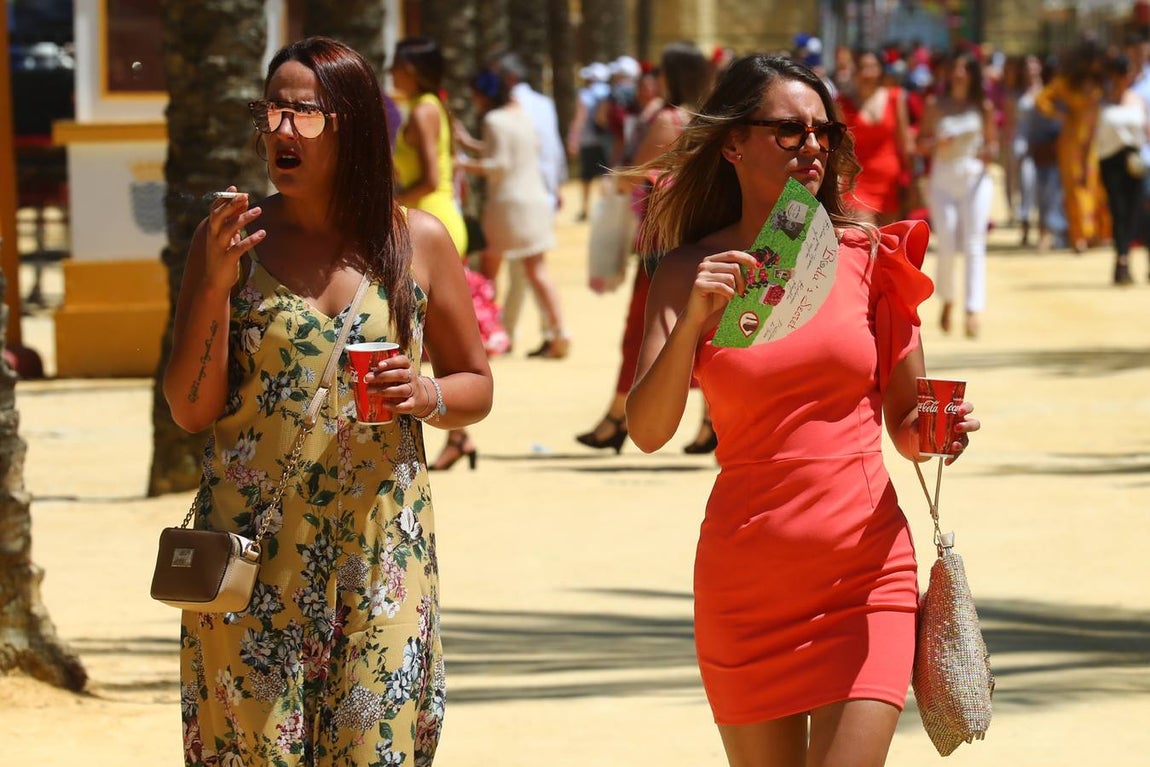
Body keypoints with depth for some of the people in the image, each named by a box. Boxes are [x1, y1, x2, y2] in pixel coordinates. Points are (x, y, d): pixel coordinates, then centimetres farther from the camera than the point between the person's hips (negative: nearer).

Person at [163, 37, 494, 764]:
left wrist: (427, 396, -9)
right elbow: (191, 409, 1)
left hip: (379, 548, 0)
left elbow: (477, 386, 13)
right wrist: (216, 282, -11)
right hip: (251, 544, 0)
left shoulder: (418, 241, 5)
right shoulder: (231, 237, 4)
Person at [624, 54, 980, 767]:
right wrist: (693, 320, -22)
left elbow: (905, 424, 10)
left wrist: (938, 429, -12)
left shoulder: (868, 256, 3)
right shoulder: (691, 272, 1)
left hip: (865, 570, 0)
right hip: (747, 577, 0)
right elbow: (649, 430, -9)